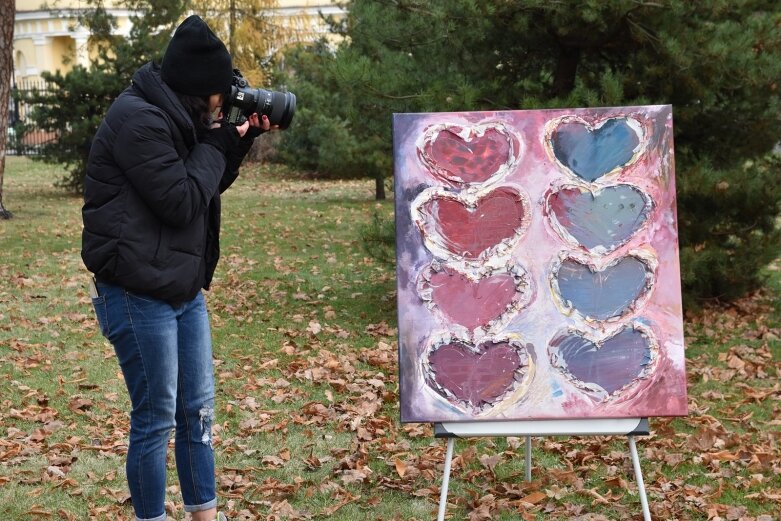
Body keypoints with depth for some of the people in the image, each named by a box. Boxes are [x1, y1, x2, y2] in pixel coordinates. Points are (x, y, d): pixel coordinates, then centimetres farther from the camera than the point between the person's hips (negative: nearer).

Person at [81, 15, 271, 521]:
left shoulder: (171, 118, 10)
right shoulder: (138, 121, -19)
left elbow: (209, 185, 19)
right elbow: (181, 202, -21)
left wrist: (241, 140, 6)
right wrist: (217, 142, -11)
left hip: (185, 291, 9)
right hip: (140, 298, -9)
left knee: (198, 412, 13)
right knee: (155, 421, 0)